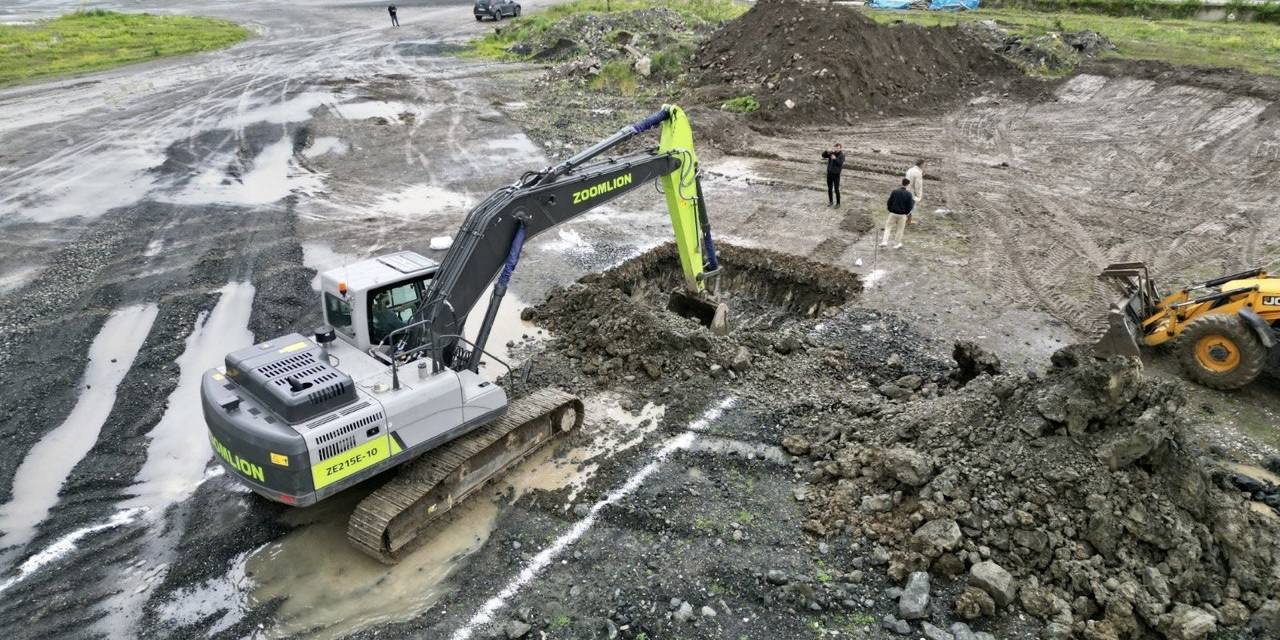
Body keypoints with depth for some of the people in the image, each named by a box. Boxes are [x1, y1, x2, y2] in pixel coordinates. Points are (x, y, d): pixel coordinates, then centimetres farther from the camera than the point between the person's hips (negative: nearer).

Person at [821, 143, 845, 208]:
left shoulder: (841, 154, -10)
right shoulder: (831, 153, 3)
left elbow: (840, 163, -23)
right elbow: (823, 155, -1)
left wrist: (835, 158, -34)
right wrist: (827, 151, -17)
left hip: (836, 174, -5)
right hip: (829, 173, 5)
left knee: (836, 189, -1)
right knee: (829, 188, 13)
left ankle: (838, 203, 11)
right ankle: (830, 201, 28)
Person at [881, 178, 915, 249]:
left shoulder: (894, 191, -4)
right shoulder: (908, 194, -9)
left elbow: (889, 202, -1)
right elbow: (910, 206, -7)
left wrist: (890, 210, 13)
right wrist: (907, 213, 10)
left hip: (893, 213, 1)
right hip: (902, 215, -1)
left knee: (888, 227, 9)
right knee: (899, 229, 11)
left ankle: (885, 241, -3)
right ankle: (897, 244, 16)